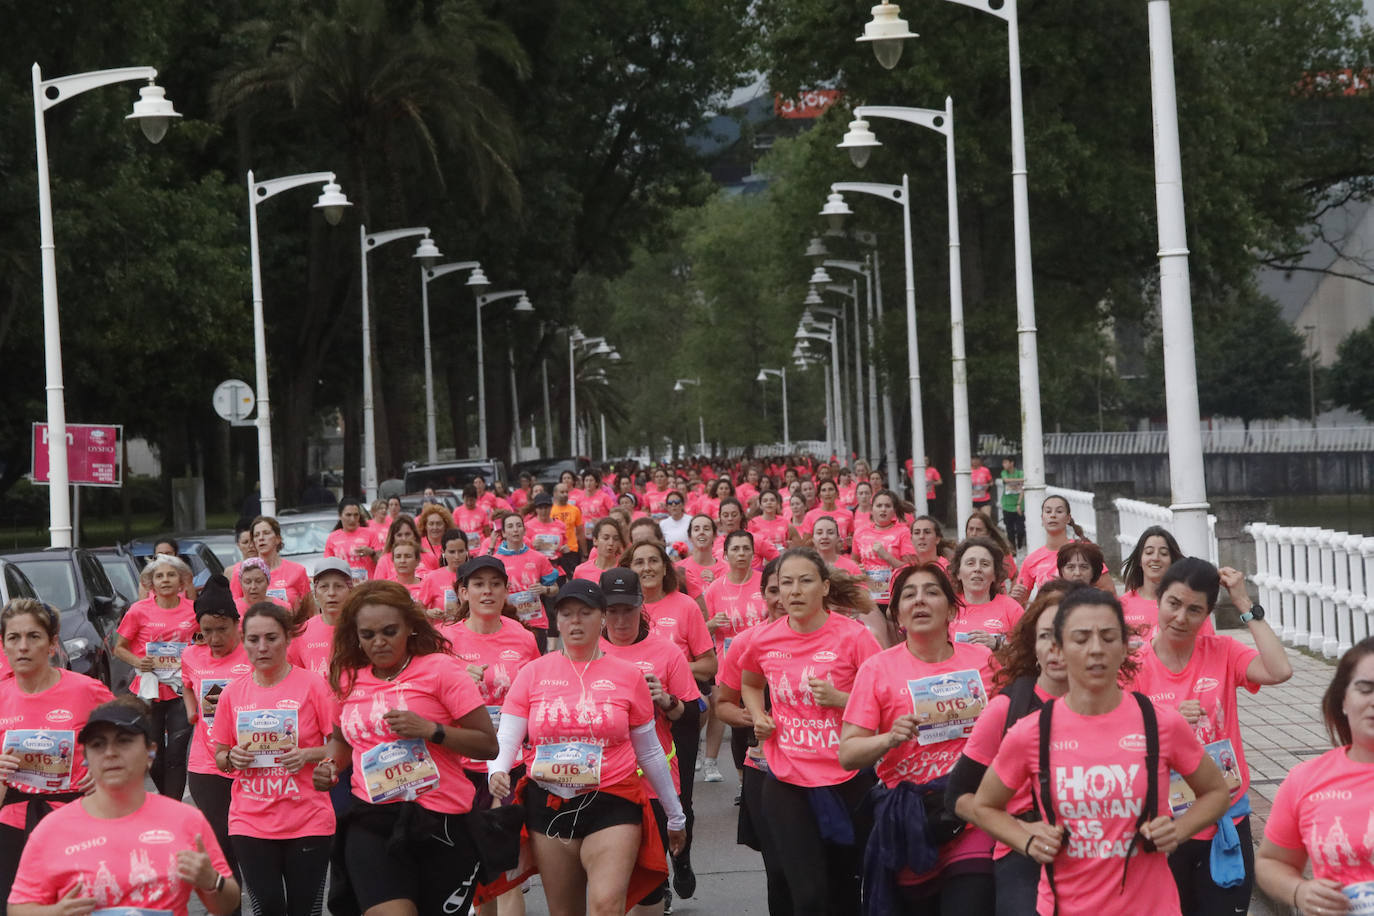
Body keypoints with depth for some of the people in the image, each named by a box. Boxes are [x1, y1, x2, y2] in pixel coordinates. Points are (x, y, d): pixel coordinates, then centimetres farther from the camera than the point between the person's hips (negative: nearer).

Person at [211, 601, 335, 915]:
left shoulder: (312, 685, -5)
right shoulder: (232, 693, 4)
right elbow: (220, 758, 13)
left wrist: (307, 755, -19)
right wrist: (232, 758, -9)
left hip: (308, 821, -2)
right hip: (250, 822, 2)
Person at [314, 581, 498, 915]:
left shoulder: (440, 668, -3)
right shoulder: (349, 679, 10)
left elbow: (488, 745, -6)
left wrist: (431, 730, -18)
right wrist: (330, 764, 9)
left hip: (438, 822, -2)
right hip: (371, 822, 2)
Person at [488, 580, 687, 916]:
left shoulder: (627, 676, 3)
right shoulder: (533, 673, 3)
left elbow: (649, 753, 11)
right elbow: (505, 740, 0)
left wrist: (675, 816, 16)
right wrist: (497, 772, -23)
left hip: (612, 803, -2)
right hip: (549, 805, 2)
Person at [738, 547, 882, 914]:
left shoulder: (853, 636, -11)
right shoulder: (763, 639, -1)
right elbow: (750, 683, 23)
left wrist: (840, 699, -20)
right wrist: (758, 716, 4)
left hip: (847, 779, -1)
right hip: (787, 782, 1)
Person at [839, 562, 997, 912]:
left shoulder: (983, 660, 5)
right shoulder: (878, 669, 1)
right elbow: (847, 754, -2)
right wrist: (889, 739, -19)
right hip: (910, 821, 0)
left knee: (972, 904, -12)